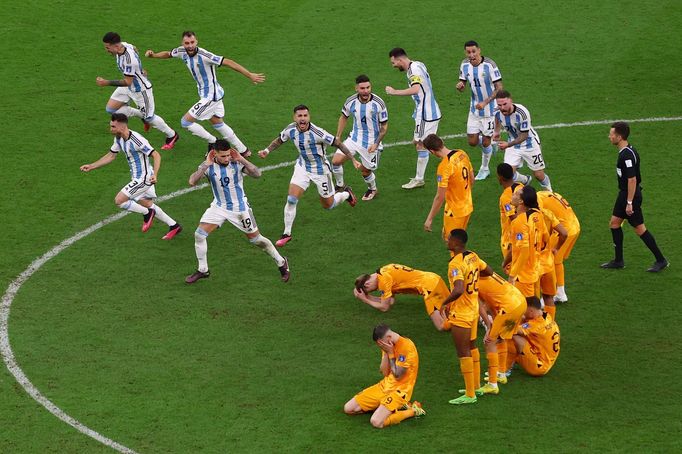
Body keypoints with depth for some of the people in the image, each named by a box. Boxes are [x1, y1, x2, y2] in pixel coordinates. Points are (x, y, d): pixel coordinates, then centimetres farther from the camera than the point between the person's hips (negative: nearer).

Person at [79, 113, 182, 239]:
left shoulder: (136, 140, -27)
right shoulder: (119, 138, 1)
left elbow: (156, 155, -26)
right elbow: (111, 156, 15)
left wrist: (154, 175, -39)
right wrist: (91, 166, 11)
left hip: (143, 178, -10)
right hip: (137, 178, 10)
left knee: (119, 200, -12)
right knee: (148, 205, 19)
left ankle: (147, 214, 6)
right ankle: (174, 226, 29)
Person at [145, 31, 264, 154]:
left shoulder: (203, 55, -29)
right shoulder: (182, 51, -6)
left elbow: (228, 62, -30)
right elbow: (168, 54, 15)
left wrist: (250, 75, -31)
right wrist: (153, 55, -4)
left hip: (210, 96, -9)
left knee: (186, 122, -4)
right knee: (217, 123, 23)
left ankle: (213, 143, 11)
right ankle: (243, 151, 33)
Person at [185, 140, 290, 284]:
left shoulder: (237, 163, -18)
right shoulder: (208, 166, -14)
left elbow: (257, 174, -27)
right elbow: (192, 182, -26)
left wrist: (242, 160, -34)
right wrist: (205, 165, -34)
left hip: (240, 207, -2)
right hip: (219, 206, 2)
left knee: (256, 239, 4)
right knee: (199, 234, -9)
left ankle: (281, 262, 25)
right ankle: (202, 270, 8)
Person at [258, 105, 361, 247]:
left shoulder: (317, 133, -31)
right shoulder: (290, 130, -15)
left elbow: (337, 143, -20)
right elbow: (279, 140, 7)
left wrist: (353, 160, -20)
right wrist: (267, 150, -9)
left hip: (320, 170, -3)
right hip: (302, 167, 3)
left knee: (328, 205, 12)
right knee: (291, 200, -12)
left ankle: (346, 193, 46)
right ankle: (287, 234, 3)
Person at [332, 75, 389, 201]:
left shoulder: (378, 104, -19)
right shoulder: (351, 102, -11)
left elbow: (384, 126, -8)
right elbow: (344, 117, 10)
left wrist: (376, 143, -16)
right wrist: (338, 137, 8)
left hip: (371, 143, -3)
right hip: (354, 138, 3)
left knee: (365, 171, 8)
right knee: (336, 161, -11)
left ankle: (372, 189, 40)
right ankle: (340, 185, 15)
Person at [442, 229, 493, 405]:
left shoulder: (456, 263, -25)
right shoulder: (473, 256, 1)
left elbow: (458, 290, -36)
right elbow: (488, 271, 17)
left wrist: (444, 303, -21)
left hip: (461, 313, -9)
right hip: (474, 309, 9)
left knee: (463, 352, -1)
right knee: (472, 347, 22)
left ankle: (470, 395, 4)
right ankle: (476, 385, 34)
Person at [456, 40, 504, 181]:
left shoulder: (489, 65, -22)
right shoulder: (464, 65, -5)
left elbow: (499, 88, -20)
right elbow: (463, 83, 7)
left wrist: (485, 102, -30)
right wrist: (460, 86, -19)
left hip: (489, 109, -5)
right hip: (474, 109, 5)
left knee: (486, 142, 3)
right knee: (472, 142, 4)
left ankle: (484, 169, 28)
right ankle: (491, 145, 37)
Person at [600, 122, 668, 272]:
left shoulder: (627, 155, -25)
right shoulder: (625, 151, 7)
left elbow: (632, 180, -26)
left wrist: (629, 203, -23)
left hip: (631, 195, -10)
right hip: (624, 193, 10)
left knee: (639, 228, -2)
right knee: (615, 222, 13)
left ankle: (661, 260, 7)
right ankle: (618, 261, 21)